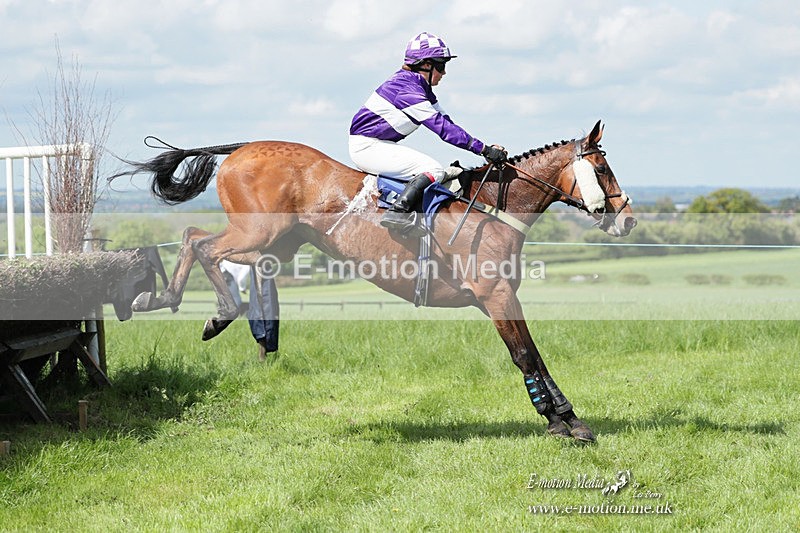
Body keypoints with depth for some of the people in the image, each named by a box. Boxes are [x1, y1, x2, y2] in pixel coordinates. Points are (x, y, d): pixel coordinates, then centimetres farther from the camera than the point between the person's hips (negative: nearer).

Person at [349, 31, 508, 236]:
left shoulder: (420, 88, 12)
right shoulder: (408, 90, -20)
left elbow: (445, 123, 11)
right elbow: (443, 127, -23)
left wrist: (486, 148, 3)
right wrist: (484, 149, -22)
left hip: (377, 144, 11)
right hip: (367, 146, -11)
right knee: (434, 170, -19)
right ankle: (398, 211, -28)